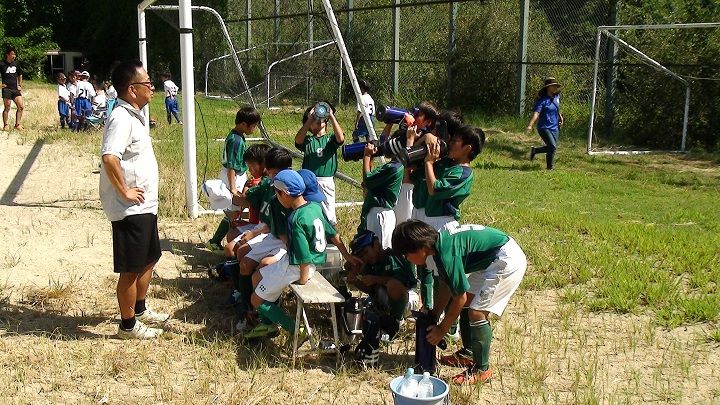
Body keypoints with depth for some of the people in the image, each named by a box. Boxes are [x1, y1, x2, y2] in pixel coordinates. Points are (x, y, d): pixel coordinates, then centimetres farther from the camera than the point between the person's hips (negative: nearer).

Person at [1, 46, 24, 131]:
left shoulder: (15, 64, 11)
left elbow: (19, 75, 25)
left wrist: (20, 85, 17)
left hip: (15, 89, 5)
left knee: (21, 106, -1)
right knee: (7, 108, -1)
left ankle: (18, 124, 9)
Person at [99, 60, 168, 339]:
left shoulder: (134, 116, 12)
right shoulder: (122, 119, -20)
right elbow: (109, 158, -34)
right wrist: (125, 191, -23)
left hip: (144, 206, 10)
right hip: (131, 209, -10)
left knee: (149, 260, 22)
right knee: (132, 269, 2)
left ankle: (140, 310, 39)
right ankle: (128, 325, 16)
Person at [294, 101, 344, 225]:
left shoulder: (330, 138, 8)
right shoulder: (307, 140, 7)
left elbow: (340, 138, -15)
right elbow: (298, 140, -16)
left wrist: (331, 116, -16)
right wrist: (310, 119, -17)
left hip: (327, 182, 0)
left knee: (328, 217, 3)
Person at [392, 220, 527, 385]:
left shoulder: (446, 254, -25)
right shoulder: (439, 242, 2)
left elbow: (459, 298, -16)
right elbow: (447, 283, 15)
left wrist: (441, 329, -4)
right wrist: (434, 314, 16)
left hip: (508, 261, -10)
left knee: (477, 312, -10)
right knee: (468, 303, 15)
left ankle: (482, 369, 4)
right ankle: (468, 353, 29)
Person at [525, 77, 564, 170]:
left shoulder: (557, 96, 6)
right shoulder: (542, 100, -15)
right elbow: (536, 113, -28)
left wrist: (560, 117, 19)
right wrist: (530, 125, -41)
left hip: (555, 128, 7)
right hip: (544, 127, -7)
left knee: (551, 148, 12)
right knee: (552, 147, -17)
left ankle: (534, 150, 36)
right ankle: (550, 167, 2)